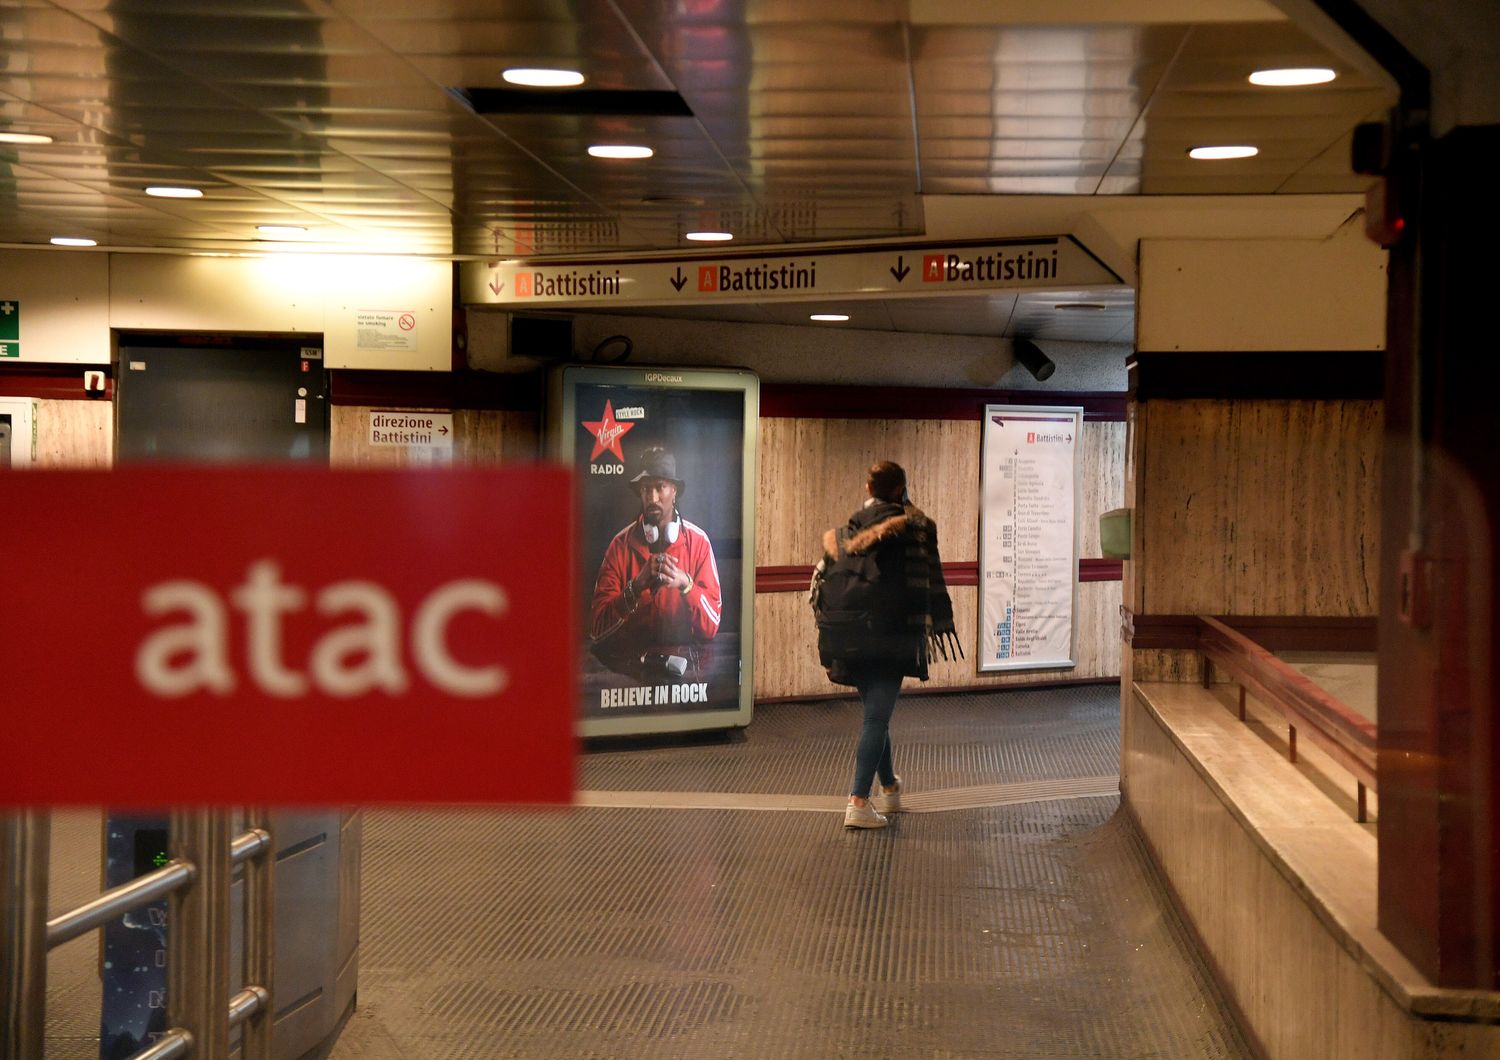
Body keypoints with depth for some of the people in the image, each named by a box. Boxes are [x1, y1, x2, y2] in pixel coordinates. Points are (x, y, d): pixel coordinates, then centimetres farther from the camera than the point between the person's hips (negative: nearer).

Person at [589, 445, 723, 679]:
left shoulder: (698, 542, 3)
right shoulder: (621, 545, 1)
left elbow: (711, 626, -1)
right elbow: (596, 630, -7)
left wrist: (684, 583, -17)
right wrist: (638, 584, -20)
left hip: (682, 658, 1)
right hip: (629, 665, -1)